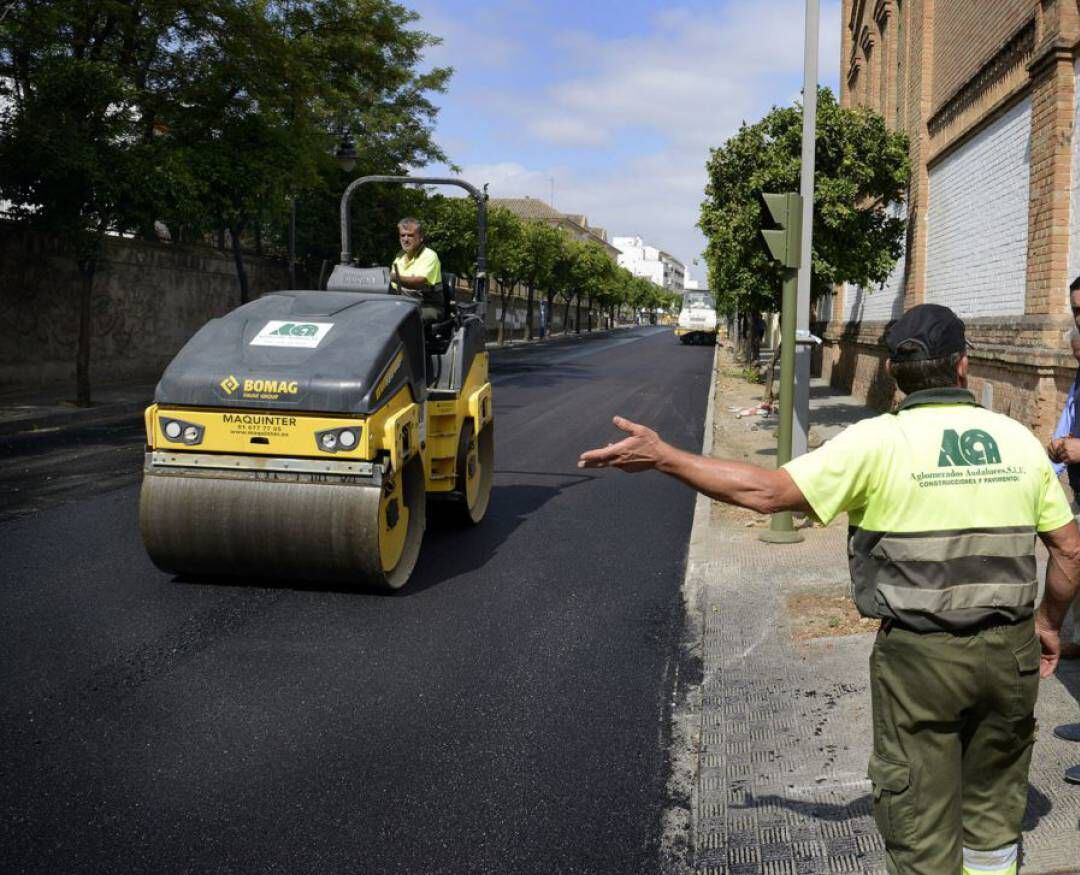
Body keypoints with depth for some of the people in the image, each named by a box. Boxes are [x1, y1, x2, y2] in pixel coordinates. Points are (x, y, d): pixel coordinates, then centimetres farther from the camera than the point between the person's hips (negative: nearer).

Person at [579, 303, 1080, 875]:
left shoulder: (880, 442, -13)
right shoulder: (1019, 439, 1)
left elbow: (767, 492, -18)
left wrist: (662, 457, -12)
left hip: (919, 655, -4)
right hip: (1009, 651, 4)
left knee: (921, 828, 11)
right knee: (993, 813, 23)